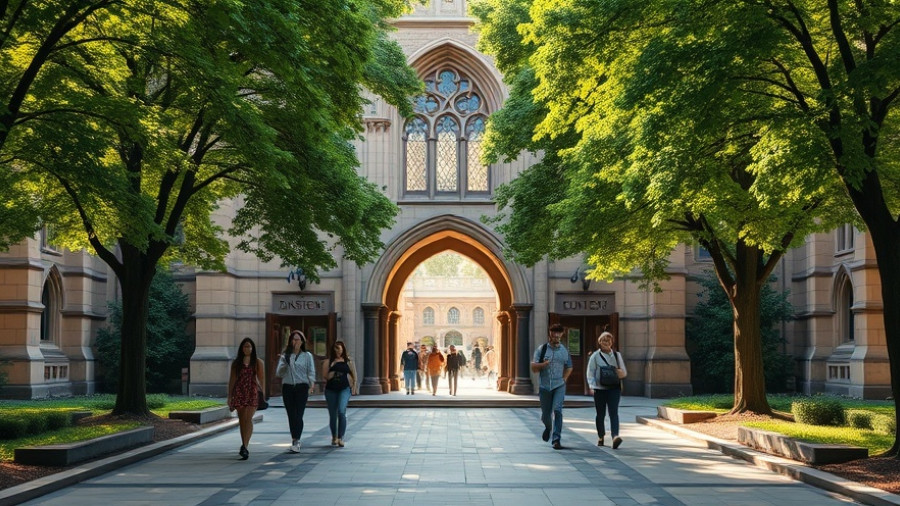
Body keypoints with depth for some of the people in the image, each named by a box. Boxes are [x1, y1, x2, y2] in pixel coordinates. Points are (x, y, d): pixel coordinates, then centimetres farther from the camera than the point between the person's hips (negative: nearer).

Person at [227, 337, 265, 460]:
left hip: (253, 392, -3)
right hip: (239, 392, 3)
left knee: (248, 419, -17)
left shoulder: (258, 362, 6)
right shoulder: (236, 362, 12)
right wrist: (229, 397, 7)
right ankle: (244, 447, 19)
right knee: (241, 420, 7)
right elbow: (232, 379, 11)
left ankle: (244, 446, -24)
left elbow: (262, 379, 4)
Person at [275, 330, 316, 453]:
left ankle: (296, 441, -19)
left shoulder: (307, 356, 8)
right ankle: (295, 441, 12)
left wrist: (311, 385, -12)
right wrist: (285, 365, -11)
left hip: (301, 387, -3)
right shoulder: (285, 356, 12)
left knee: (298, 415, -13)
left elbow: (311, 372, 4)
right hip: (287, 387, 3)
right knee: (291, 415, 3)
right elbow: (278, 373, 8)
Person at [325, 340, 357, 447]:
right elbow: (326, 377, 2)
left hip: (344, 389, -2)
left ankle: (340, 438, -18)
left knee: (341, 411, -20)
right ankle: (334, 437, 25)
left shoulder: (348, 361, 4)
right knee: (333, 414, 9)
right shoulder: (329, 361, 5)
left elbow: (354, 375, 12)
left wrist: (354, 387, 8)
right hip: (331, 390, 2)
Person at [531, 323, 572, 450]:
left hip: (559, 386, 0)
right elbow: (533, 368, -3)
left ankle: (557, 439, -14)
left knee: (557, 410, -17)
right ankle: (547, 428, 43)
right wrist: (543, 364, -21)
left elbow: (569, 367, 22)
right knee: (545, 413, 8)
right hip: (545, 386, 0)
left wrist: (564, 379, 8)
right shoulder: (541, 349, 0)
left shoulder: (564, 351, 7)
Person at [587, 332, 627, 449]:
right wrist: (592, 386, -13)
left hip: (614, 388, 1)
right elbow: (590, 373, 0)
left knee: (613, 413, -13)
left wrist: (621, 373, -8)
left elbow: (624, 372, 16)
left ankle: (615, 436, -25)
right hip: (600, 389, -1)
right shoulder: (595, 356, 4)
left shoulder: (617, 355, 13)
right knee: (600, 414, 8)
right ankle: (600, 437, 25)